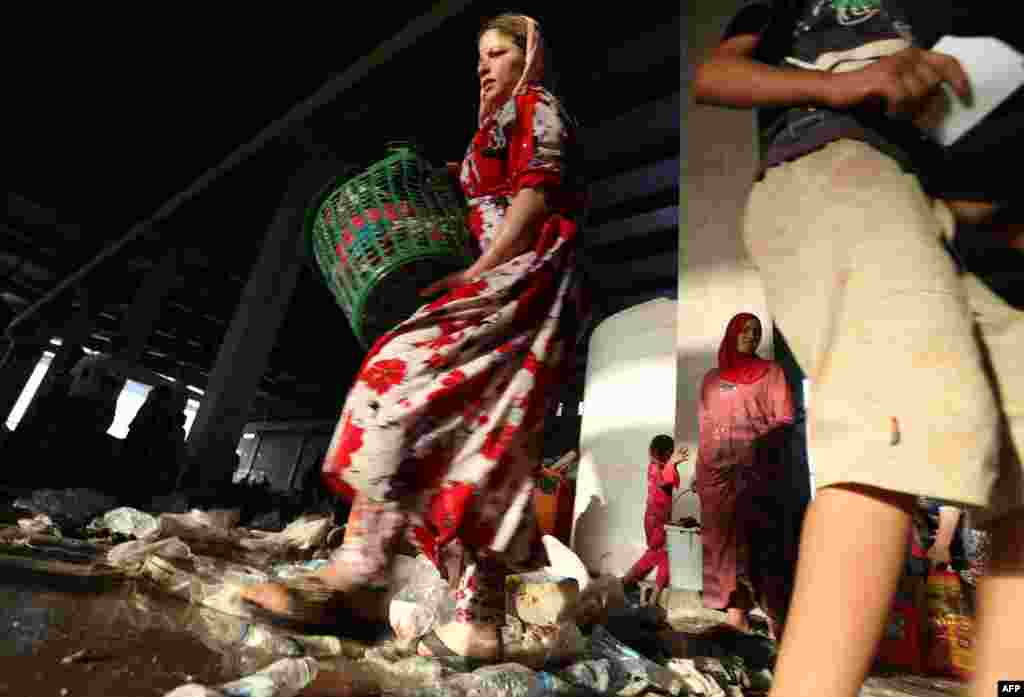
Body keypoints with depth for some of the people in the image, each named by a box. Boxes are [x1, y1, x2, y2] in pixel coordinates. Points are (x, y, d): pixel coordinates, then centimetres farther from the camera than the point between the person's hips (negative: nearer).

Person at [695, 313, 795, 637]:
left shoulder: (771, 372, 11)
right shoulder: (712, 377, 17)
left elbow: (785, 418, 2)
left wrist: (758, 440, -15)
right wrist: (699, 470, 11)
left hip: (757, 468, -3)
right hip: (718, 470, 3)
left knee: (760, 539, -8)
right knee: (724, 537, -1)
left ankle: (777, 619, -4)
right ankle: (735, 612, 4)